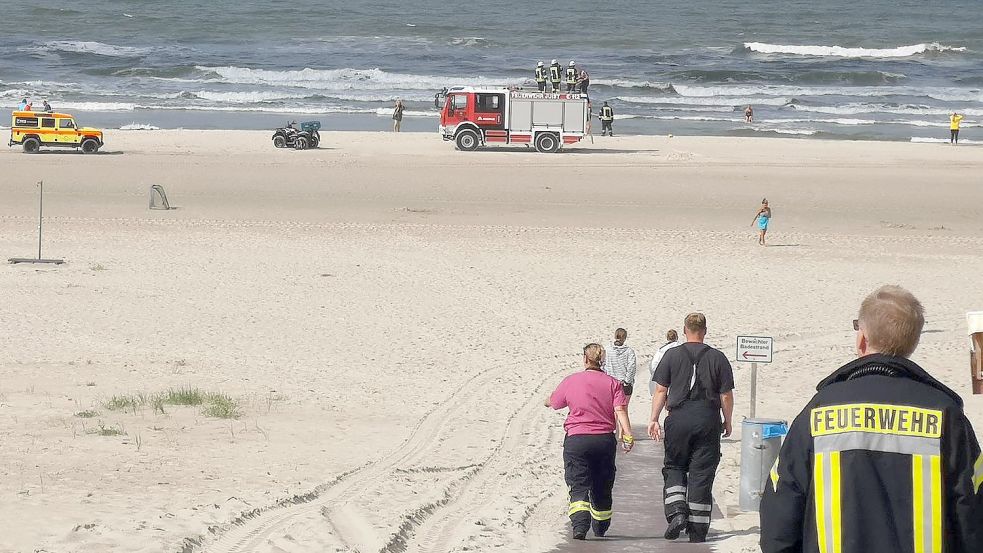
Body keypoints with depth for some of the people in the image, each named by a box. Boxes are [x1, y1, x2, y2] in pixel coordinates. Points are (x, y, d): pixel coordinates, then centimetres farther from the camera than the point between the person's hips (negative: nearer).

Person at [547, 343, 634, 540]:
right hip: (605, 440, 2)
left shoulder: (571, 381, 2)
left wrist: (546, 402, 38)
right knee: (602, 487, 18)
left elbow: (553, 403, 16)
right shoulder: (612, 383, 3)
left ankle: (580, 527, -29)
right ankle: (600, 530, 35)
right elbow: (620, 410, -10)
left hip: (576, 440, -2)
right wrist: (628, 435, -15)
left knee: (578, 487, -6)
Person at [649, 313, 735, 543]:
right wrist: (727, 422, 14)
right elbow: (726, 395, 2)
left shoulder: (672, 355, 2)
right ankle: (697, 530, 5)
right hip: (708, 420, 0)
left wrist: (654, 419, 5)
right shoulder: (718, 358, 2)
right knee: (702, 474, 4)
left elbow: (661, 390, 0)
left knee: (674, 467, 15)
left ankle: (676, 513, -7)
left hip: (679, 418, 0)